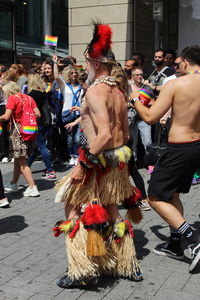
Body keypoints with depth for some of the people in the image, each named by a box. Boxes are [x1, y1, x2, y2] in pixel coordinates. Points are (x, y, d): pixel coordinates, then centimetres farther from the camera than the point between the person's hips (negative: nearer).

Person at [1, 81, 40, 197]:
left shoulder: (12, 98, -8)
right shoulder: (28, 97, 10)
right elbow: (38, 114, 5)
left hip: (18, 130, -7)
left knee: (21, 161, -2)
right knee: (19, 158, 19)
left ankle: (32, 188, -6)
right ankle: (13, 184, 32)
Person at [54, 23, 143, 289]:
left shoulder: (95, 91, -17)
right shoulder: (118, 92, 10)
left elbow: (104, 134, -28)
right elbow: (125, 134, 15)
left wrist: (83, 163, -22)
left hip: (99, 161, -8)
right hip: (117, 161, 8)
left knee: (75, 209, 6)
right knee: (111, 212, 18)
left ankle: (83, 270, 12)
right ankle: (127, 265, 29)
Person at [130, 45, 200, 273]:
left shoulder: (175, 84, -16)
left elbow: (150, 117, -16)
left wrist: (135, 99, 2)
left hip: (180, 149, -7)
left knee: (156, 197, 6)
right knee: (172, 194, 23)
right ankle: (174, 245, 31)